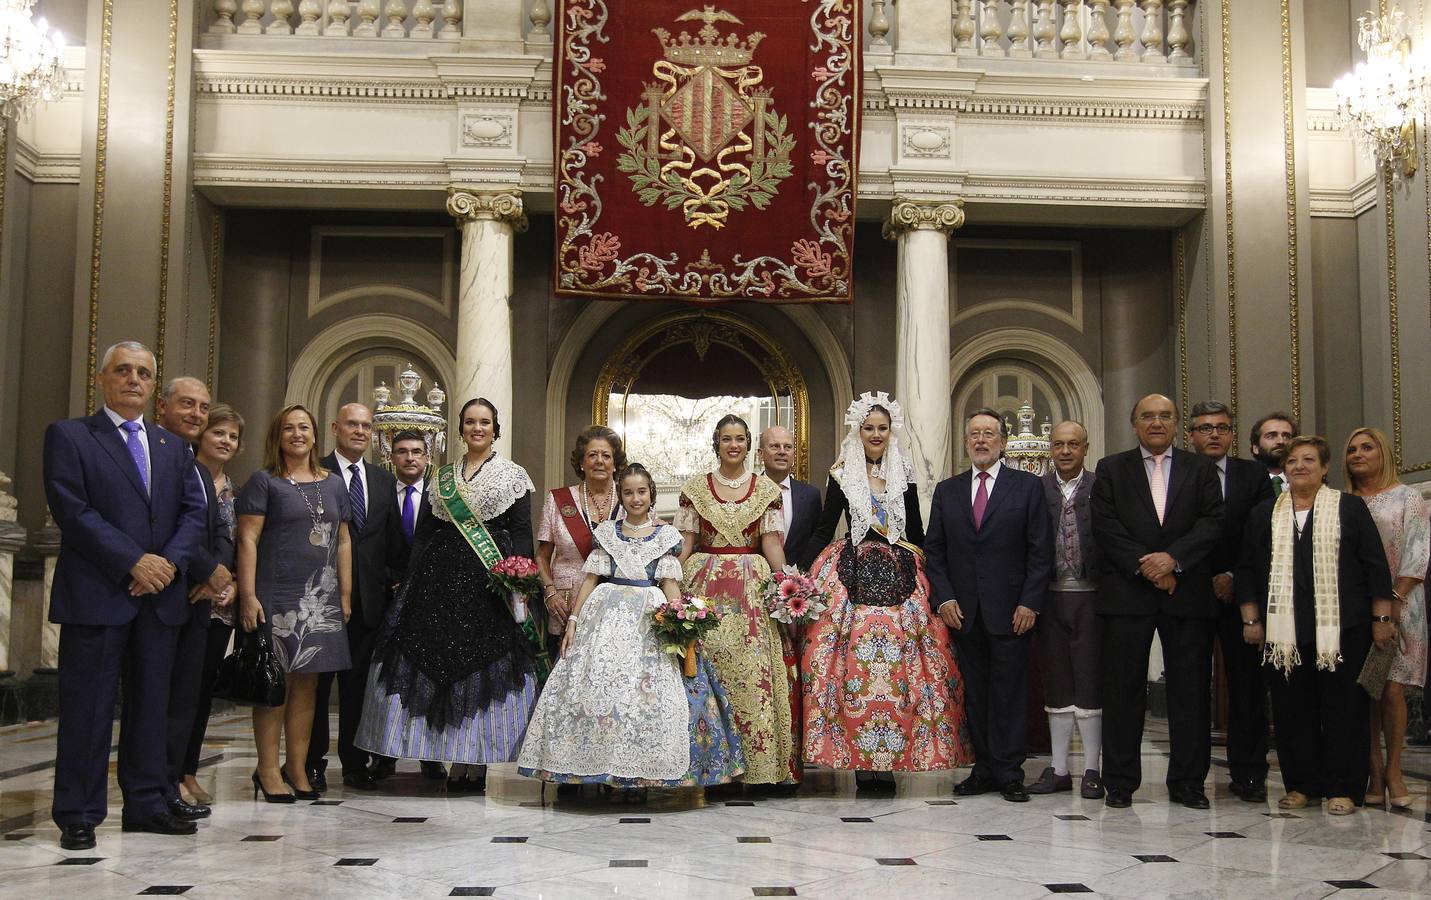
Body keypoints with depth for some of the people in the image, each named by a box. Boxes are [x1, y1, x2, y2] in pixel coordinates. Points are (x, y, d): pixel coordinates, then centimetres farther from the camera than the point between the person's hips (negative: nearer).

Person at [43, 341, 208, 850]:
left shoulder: (172, 447, 17)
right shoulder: (68, 436, 2)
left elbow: (194, 513, 10)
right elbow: (71, 509, -9)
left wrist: (170, 561, -8)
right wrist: (134, 562, -15)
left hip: (161, 596, 5)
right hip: (97, 594, -5)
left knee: (151, 704, 9)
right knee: (88, 707, -1)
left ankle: (146, 804, 16)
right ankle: (78, 815, 7)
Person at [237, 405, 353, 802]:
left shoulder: (333, 483, 14)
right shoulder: (264, 481, 0)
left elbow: (343, 541, 16)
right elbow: (248, 539, -5)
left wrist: (345, 594, 10)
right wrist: (248, 596, -13)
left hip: (321, 597, 5)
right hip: (276, 595, -4)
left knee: (307, 683, 7)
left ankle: (297, 767, 14)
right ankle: (268, 770, 5)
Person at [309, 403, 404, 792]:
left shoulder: (384, 480, 15)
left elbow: (394, 539, 14)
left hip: (369, 595, 4)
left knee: (358, 683, 10)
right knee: (317, 680, 3)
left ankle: (356, 763, 17)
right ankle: (313, 764, 12)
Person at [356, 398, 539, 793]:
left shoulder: (513, 475, 5)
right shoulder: (443, 476, 15)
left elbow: (522, 532, -1)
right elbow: (425, 529, 12)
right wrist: (411, 580, 4)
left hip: (490, 579, -3)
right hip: (442, 577, 3)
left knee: (483, 665, -2)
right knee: (439, 661, -1)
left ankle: (475, 764, 5)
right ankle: (454, 761, 6)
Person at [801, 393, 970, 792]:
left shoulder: (904, 475, 12)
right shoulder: (841, 475, 6)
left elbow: (917, 532, 14)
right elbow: (823, 530, 5)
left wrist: (929, 574, 7)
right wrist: (807, 575, -5)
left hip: (900, 576, 2)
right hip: (853, 575, -2)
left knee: (899, 663, -4)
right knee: (854, 662, -8)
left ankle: (887, 760, 4)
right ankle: (861, 763, 0)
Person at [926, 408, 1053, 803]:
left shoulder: (1028, 487, 3)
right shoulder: (947, 491, 11)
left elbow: (1040, 551, -1)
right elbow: (934, 550, 9)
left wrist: (1030, 603, -9)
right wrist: (943, 598, -3)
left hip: (1010, 611, -3)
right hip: (962, 611, 3)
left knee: (1009, 693, 0)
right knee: (975, 693, 6)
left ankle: (1009, 774, 7)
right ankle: (984, 769, 13)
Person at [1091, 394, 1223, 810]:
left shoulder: (1200, 469, 11)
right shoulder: (1110, 469, 9)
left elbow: (1212, 523, 0)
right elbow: (1105, 527, -2)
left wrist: (1173, 557, -14)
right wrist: (1145, 566, -11)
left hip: (1187, 592, 1)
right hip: (1127, 592, -1)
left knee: (1191, 690, 4)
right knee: (1123, 689, 1)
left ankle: (1187, 781, 14)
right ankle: (1120, 782, 8)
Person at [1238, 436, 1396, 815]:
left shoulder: (1350, 508, 6)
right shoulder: (1263, 514, 13)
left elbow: (1376, 566, 3)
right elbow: (1247, 570, 12)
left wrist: (1381, 618, -2)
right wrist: (1251, 620, 5)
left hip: (1343, 628, -2)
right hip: (1284, 630, 2)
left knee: (1342, 706, 0)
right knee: (1292, 708, 3)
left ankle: (1343, 789, 7)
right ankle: (1301, 785, 13)